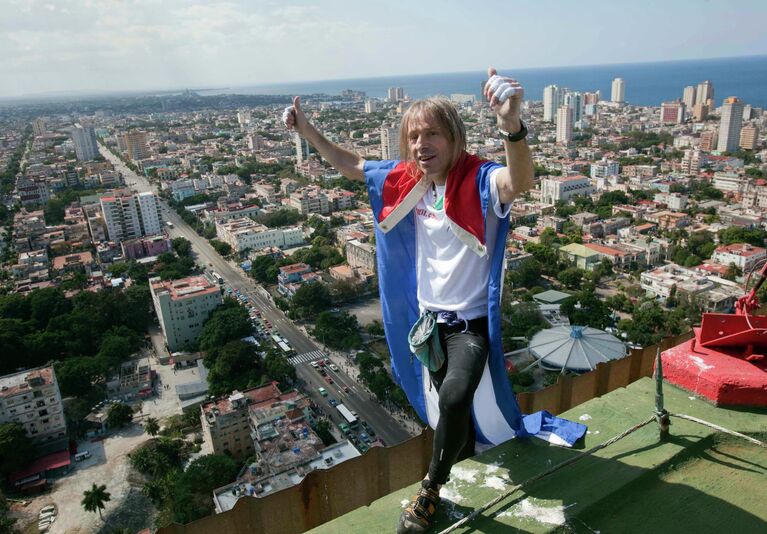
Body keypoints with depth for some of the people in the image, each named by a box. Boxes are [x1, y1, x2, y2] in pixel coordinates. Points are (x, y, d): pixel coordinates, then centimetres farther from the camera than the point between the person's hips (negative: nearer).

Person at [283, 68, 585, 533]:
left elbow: (520, 182, -45)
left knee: (454, 398, -25)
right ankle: (467, 443, 53)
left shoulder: (479, 180, -21)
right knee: (444, 405, 21)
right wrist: (306, 130, 5)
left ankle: (431, 490, 2)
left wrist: (512, 124, -64)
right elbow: (349, 164, 11)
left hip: (470, 320, -6)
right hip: (427, 316, 6)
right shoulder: (405, 180, -4)